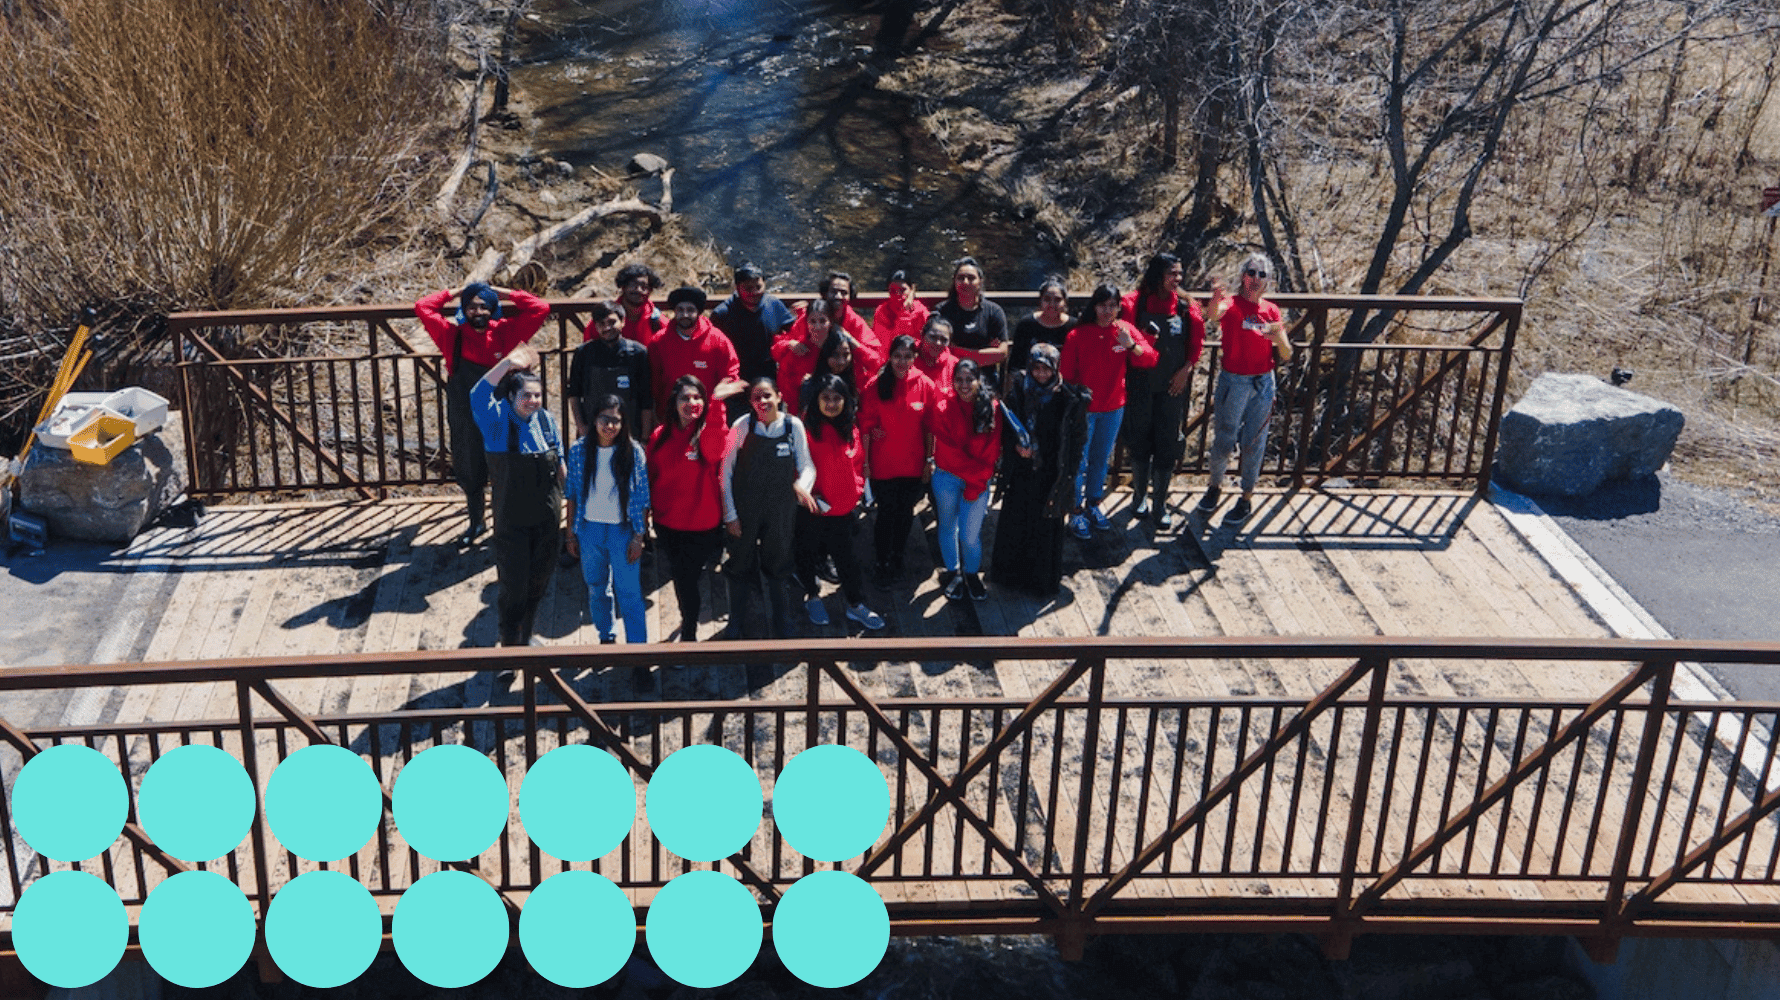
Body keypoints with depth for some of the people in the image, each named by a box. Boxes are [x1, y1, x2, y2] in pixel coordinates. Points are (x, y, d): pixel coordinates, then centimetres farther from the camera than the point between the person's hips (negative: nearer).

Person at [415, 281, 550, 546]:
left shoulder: (504, 332, -5)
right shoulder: (453, 335, -4)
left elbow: (540, 308, -8)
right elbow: (423, 307, -6)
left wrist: (502, 292, -3)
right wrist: (455, 293, 1)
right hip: (465, 422, 1)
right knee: (469, 474, 16)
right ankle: (476, 522, 35)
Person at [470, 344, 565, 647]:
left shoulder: (546, 420, 2)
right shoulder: (499, 421, -13)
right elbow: (478, 396, -34)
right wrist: (508, 363, -36)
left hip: (547, 519, 5)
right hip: (512, 521, -5)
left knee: (539, 581, 18)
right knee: (515, 588, 1)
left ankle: (527, 633, 39)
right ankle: (510, 644, 19)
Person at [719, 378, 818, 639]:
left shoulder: (793, 425, -9)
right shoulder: (742, 426, -13)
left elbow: (806, 465, -1)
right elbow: (726, 471, -7)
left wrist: (802, 484, -24)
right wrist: (730, 514, -7)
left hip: (780, 511, 1)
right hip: (745, 511, -1)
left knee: (778, 568, 18)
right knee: (741, 568, 12)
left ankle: (782, 628, 38)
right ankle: (738, 628, 31)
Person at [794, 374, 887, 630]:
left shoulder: (851, 428, 3)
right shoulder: (806, 427, -15)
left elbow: (857, 462, 12)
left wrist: (856, 490, 3)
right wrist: (808, 494, -17)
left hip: (844, 507, 4)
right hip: (812, 509, -4)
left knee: (846, 556, 13)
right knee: (808, 553, 15)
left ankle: (856, 604, 25)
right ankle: (812, 595, 37)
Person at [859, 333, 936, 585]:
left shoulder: (925, 385, -6)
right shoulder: (875, 385, -9)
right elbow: (866, 425, -5)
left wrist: (929, 460, 0)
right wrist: (865, 461, -6)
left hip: (913, 465, 2)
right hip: (882, 465, -2)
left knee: (905, 513, 16)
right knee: (886, 513, 7)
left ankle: (897, 558, 36)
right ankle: (880, 563, 24)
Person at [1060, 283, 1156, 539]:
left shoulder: (1126, 330, -4)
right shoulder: (1078, 335, -13)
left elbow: (1150, 359, -12)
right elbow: (1067, 374, -8)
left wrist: (1131, 345, -29)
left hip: (1113, 407, 4)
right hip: (1083, 409, -3)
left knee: (1101, 459, 17)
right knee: (1079, 461, 1)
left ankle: (1093, 504, 33)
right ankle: (1076, 512, 12)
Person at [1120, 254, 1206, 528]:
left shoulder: (1186, 307, -1)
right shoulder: (1134, 303, -7)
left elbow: (1196, 343, 5)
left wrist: (1185, 371, -6)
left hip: (1173, 386, 1)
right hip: (1140, 385, -1)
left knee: (1168, 443, 3)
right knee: (1139, 439, 10)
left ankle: (1160, 503, 14)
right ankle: (1140, 494, 29)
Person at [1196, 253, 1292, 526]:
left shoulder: (1271, 311, 5)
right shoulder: (1232, 304, -7)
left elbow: (1286, 356, 3)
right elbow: (1215, 314, -34)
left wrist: (1279, 338, -19)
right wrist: (1215, 302, -58)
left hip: (1263, 384, 3)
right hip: (1232, 381, -3)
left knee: (1254, 442, 8)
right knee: (1223, 441, 2)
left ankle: (1247, 498, 22)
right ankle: (1215, 486, 27)